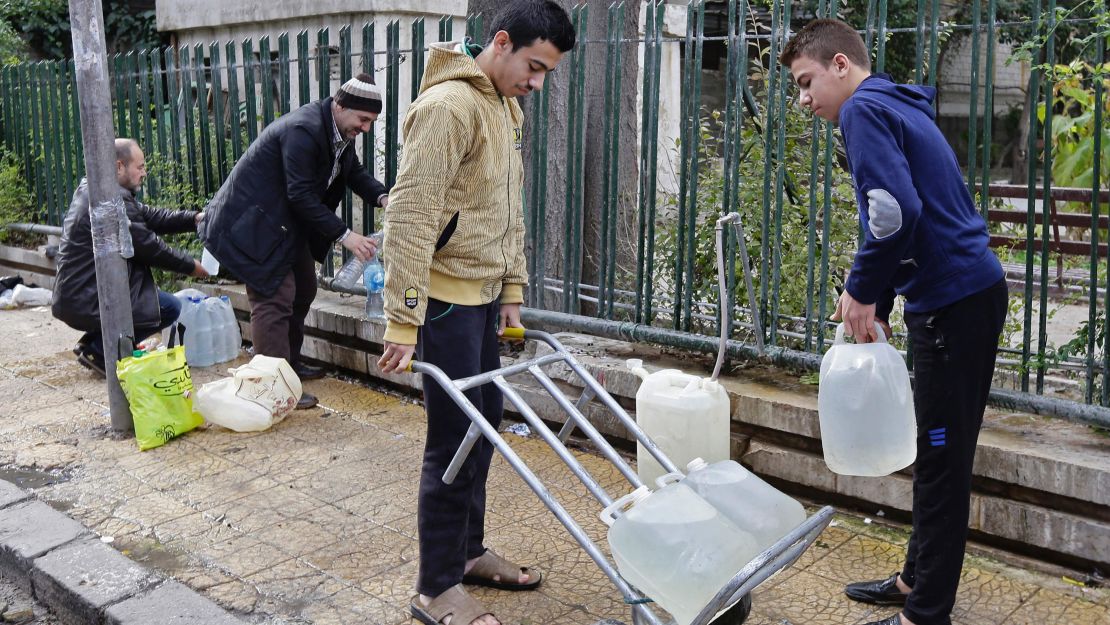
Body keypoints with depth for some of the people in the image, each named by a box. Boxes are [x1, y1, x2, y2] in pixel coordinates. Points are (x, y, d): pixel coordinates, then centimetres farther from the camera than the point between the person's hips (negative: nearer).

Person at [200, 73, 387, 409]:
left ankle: (291, 363, 30)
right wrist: (343, 235, -28)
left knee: (303, 290, 16)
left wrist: (382, 197, -10)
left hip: (287, 223, 10)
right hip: (254, 222, -10)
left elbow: (354, 172, 10)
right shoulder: (303, 130, -28)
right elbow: (302, 195, -29)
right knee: (274, 299, -11)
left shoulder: (339, 130, 1)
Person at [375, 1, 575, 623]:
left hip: (484, 295, 10)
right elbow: (409, 217, -22)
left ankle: (468, 551, 33)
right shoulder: (448, 106, -19)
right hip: (446, 297, -9)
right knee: (455, 439, -3)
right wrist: (403, 320, -24)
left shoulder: (506, 107, 12)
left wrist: (513, 289, 17)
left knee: (485, 423, 17)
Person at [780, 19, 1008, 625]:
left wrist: (861, 290, -11)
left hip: (954, 303, -10)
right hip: (973, 294, 10)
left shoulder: (864, 109, -10)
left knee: (941, 461, -2)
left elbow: (896, 213, -24)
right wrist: (872, 300, 17)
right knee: (939, 454, 18)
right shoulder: (897, 106, 20)